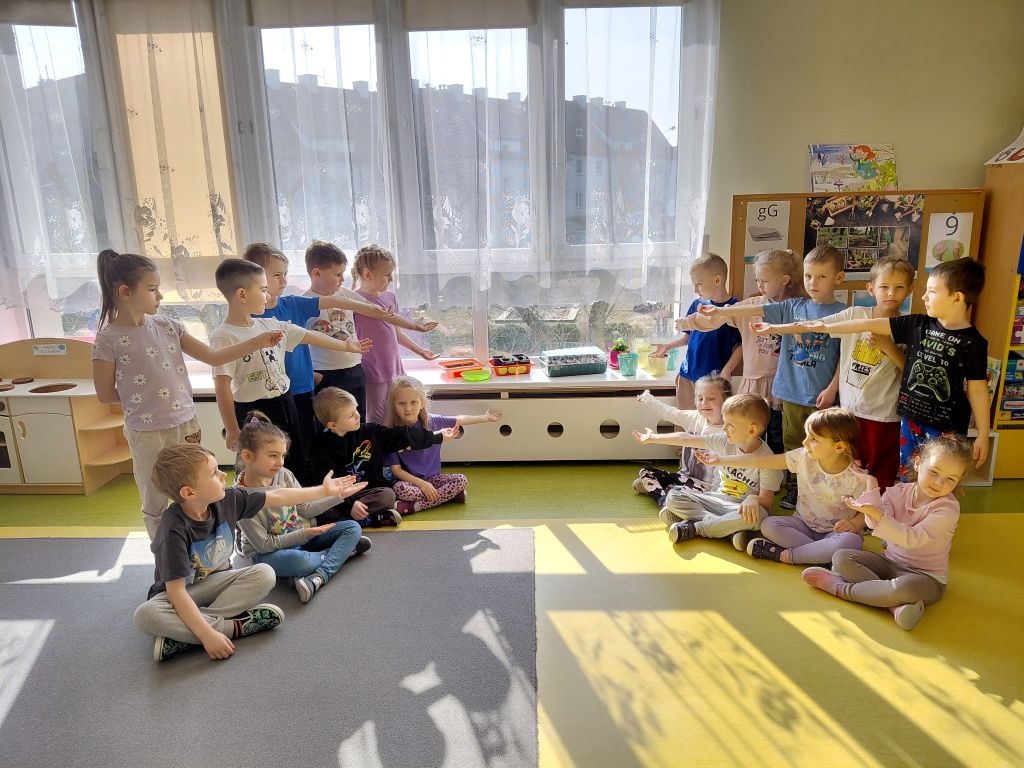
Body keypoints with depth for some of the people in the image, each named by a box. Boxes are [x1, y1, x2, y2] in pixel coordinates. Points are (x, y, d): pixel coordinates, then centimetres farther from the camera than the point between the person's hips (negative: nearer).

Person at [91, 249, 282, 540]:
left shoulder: (167, 326, 1)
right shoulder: (109, 339, -12)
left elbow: (212, 357, 2)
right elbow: (106, 394, -5)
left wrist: (256, 342, -5)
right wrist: (142, 394, 0)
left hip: (186, 424, 5)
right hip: (147, 433, -4)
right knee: (155, 505, 12)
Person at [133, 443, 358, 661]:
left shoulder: (227, 499, -13)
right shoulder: (174, 529, -29)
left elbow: (277, 497, -2)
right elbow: (177, 591, -30)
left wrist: (323, 490, 1)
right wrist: (207, 635, -36)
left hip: (217, 582, 5)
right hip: (180, 594, -4)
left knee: (264, 574, -21)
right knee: (146, 615, -36)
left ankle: (192, 628, -23)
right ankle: (234, 627, -24)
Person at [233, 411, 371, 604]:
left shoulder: (283, 474, -9)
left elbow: (306, 508, 3)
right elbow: (264, 545, -19)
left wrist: (339, 495, -3)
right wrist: (304, 534, -26)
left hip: (302, 535, 7)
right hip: (268, 553, -6)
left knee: (353, 528, -5)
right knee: (297, 560, -39)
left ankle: (318, 578, -25)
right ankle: (345, 550, -9)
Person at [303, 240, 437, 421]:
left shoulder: (345, 294, 5)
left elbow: (378, 312, 10)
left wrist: (413, 325, 12)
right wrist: (309, 374, -15)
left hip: (355, 373, 6)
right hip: (326, 378, -6)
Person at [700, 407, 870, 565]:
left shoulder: (855, 477, -16)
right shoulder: (803, 457, -9)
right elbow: (761, 461, -10)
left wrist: (855, 524, -27)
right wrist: (721, 460, -12)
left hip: (835, 531, -2)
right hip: (804, 524, 2)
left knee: (852, 541, -36)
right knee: (768, 525, -23)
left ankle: (784, 555, -26)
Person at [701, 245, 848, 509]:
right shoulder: (793, 306, 4)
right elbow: (757, 310, -2)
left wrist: (832, 388, -10)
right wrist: (721, 311, -10)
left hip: (821, 394, -3)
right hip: (791, 391, 3)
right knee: (793, 443, 14)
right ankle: (794, 488, 27)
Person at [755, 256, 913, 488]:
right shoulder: (855, 315, -1)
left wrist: (889, 347, -20)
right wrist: (774, 328, -6)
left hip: (883, 415, -3)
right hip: (850, 408, 3)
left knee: (881, 477, 7)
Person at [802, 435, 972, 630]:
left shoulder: (948, 508, -17)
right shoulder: (899, 491, -3)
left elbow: (912, 538, -28)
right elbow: (876, 524, -17)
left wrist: (877, 514, -40)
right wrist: (871, 488, -32)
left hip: (925, 576, -6)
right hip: (890, 562, 6)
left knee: (904, 587, -39)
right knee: (841, 557, -11)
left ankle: (841, 587, -17)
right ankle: (895, 603, -24)